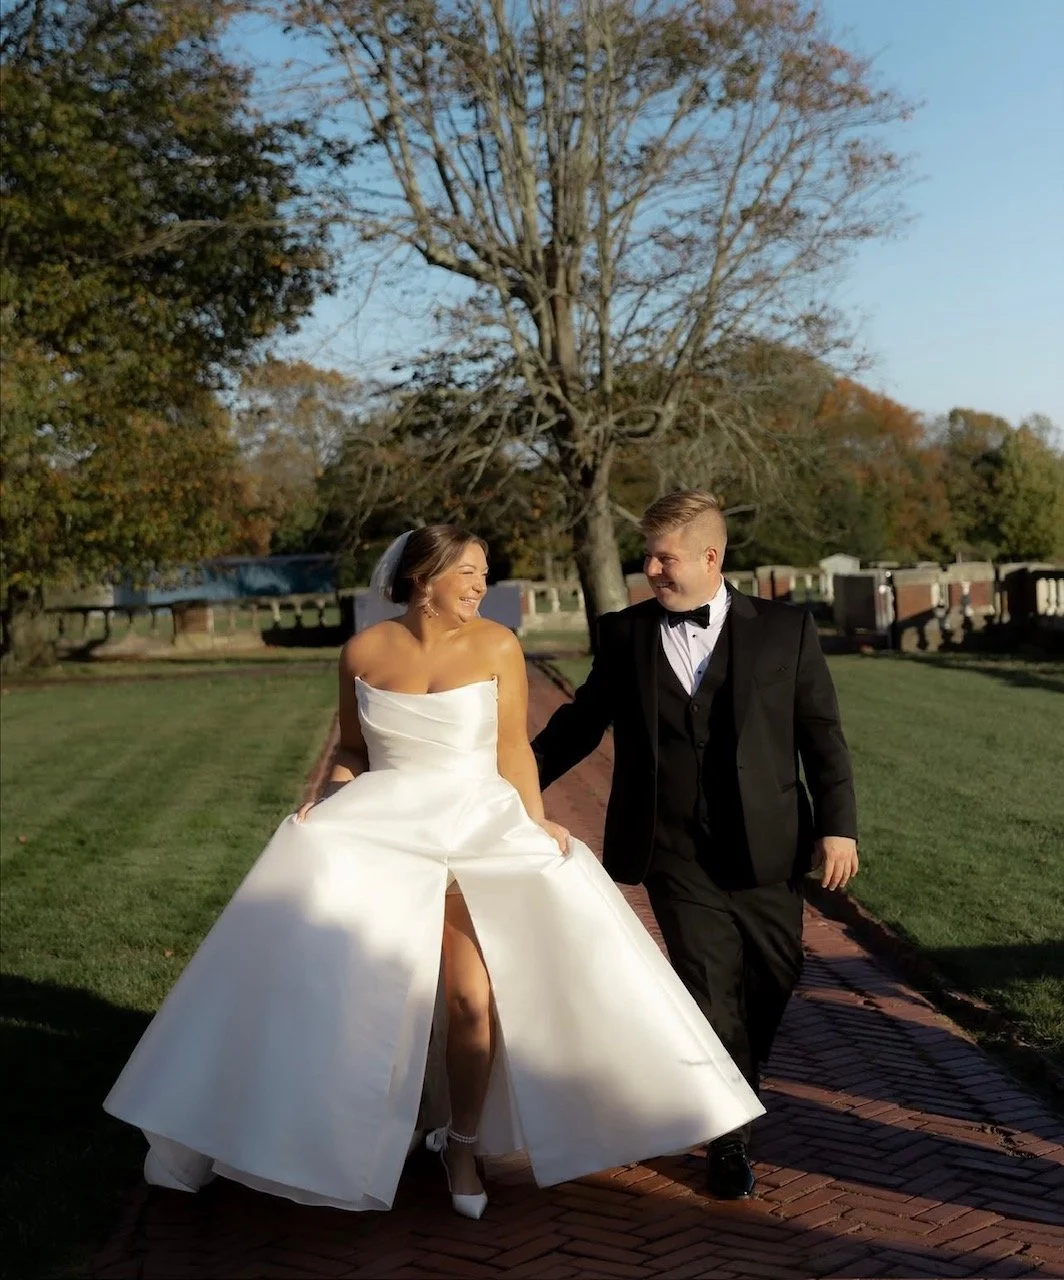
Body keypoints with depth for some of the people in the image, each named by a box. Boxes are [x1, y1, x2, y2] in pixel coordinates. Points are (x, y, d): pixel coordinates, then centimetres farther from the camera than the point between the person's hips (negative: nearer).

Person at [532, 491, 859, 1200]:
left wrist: (838, 825, -3)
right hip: (675, 850, 0)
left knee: (775, 973, 10)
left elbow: (823, 734, 2)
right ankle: (729, 1138, 13)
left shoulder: (785, 629, -1)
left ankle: (739, 1078, 39)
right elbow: (582, 721, 13)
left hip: (765, 843, 1)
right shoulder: (625, 634, 3)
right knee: (711, 985, -1)